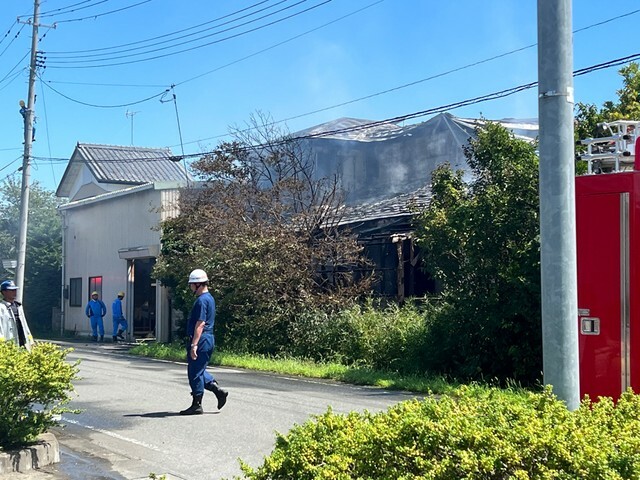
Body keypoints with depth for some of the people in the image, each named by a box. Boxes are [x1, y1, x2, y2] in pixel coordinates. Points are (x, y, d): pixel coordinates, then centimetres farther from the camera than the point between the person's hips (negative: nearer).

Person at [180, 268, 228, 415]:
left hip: (201, 340, -10)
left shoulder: (202, 300, -17)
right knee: (199, 371, 18)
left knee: (195, 373, -2)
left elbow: (200, 324, -22)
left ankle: (196, 405, 4)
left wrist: (194, 345, -24)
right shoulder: (209, 298, 16)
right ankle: (218, 390, 15)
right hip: (208, 339, 10)